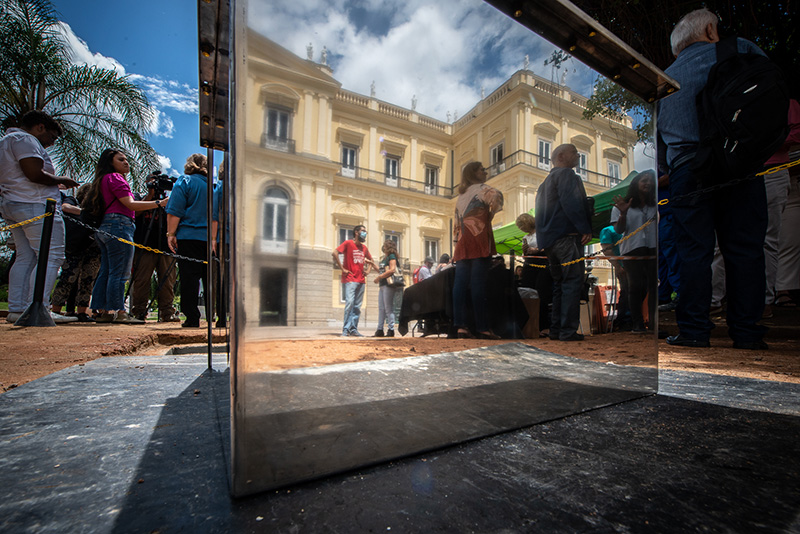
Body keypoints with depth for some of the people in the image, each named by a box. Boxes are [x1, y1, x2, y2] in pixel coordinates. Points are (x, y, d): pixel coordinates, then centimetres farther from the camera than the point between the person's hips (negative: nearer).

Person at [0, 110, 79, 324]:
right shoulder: (24, 139, -5)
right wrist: (61, 180, -2)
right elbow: (35, 174, -18)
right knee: (51, 257, -13)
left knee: (26, 258, 8)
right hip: (36, 205, -10)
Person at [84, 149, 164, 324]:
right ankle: (118, 312, -11)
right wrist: (158, 203, -20)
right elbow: (130, 204, -15)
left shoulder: (104, 180, 26)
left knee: (106, 272, 8)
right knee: (119, 272, -11)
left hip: (105, 228, 10)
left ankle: (103, 311, 10)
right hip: (119, 226, -10)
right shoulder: (115, 178, -3)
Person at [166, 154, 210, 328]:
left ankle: (192, 318, -3)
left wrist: (171, 233, -5)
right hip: (210, 240, 4)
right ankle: (213, 316, 9)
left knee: (189, 278, -2)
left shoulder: (184, 182, 3)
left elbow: (174, 211, -6)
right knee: (210, 278, 7)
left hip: (188, 237, -4)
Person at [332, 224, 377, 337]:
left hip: (361, 280, 6)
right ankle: (345, 329, -8)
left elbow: (370, 260, 32)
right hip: (350, 279, -6)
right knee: (349, 302, -15)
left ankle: (354, 329, 12)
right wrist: (342, 269, -13)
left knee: (357, 306, 6)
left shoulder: (364, 247, 17)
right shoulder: (348, 243, -1)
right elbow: (334, 253, -12)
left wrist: (368, 270, 14)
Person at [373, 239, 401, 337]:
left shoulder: (392, 256, -6)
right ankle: (380, 330, 12)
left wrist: (379, 277, -15)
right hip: (382, 285, 9)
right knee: (381, 308, 8)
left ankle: (391, 330, 0)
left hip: (389, 285, -9)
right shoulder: (385, 258, 21)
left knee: (388, 308, -6)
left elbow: (392, 270, -18)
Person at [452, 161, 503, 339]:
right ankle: (482, 328, -9)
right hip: (478, 238, -7)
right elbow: (496, 196, -18)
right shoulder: (481, 188, 3)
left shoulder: (461, 194, 25)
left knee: (460, 283, -3)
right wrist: (490, 215, -1)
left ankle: (460, 326, -6)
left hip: (463, 242, 7)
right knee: (478, 283, -10)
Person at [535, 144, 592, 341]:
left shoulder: (546, 181, 26)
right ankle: (568, 331, -8)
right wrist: (586, 228, -17)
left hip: (548, 239, 9)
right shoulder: (566, 174, -1)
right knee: (573, 282, -8)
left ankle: (556, 329, 13)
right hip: (566, 236, -9)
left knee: (559, 283, 12)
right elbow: (571, 203, -17)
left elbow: (541, 213, 23)